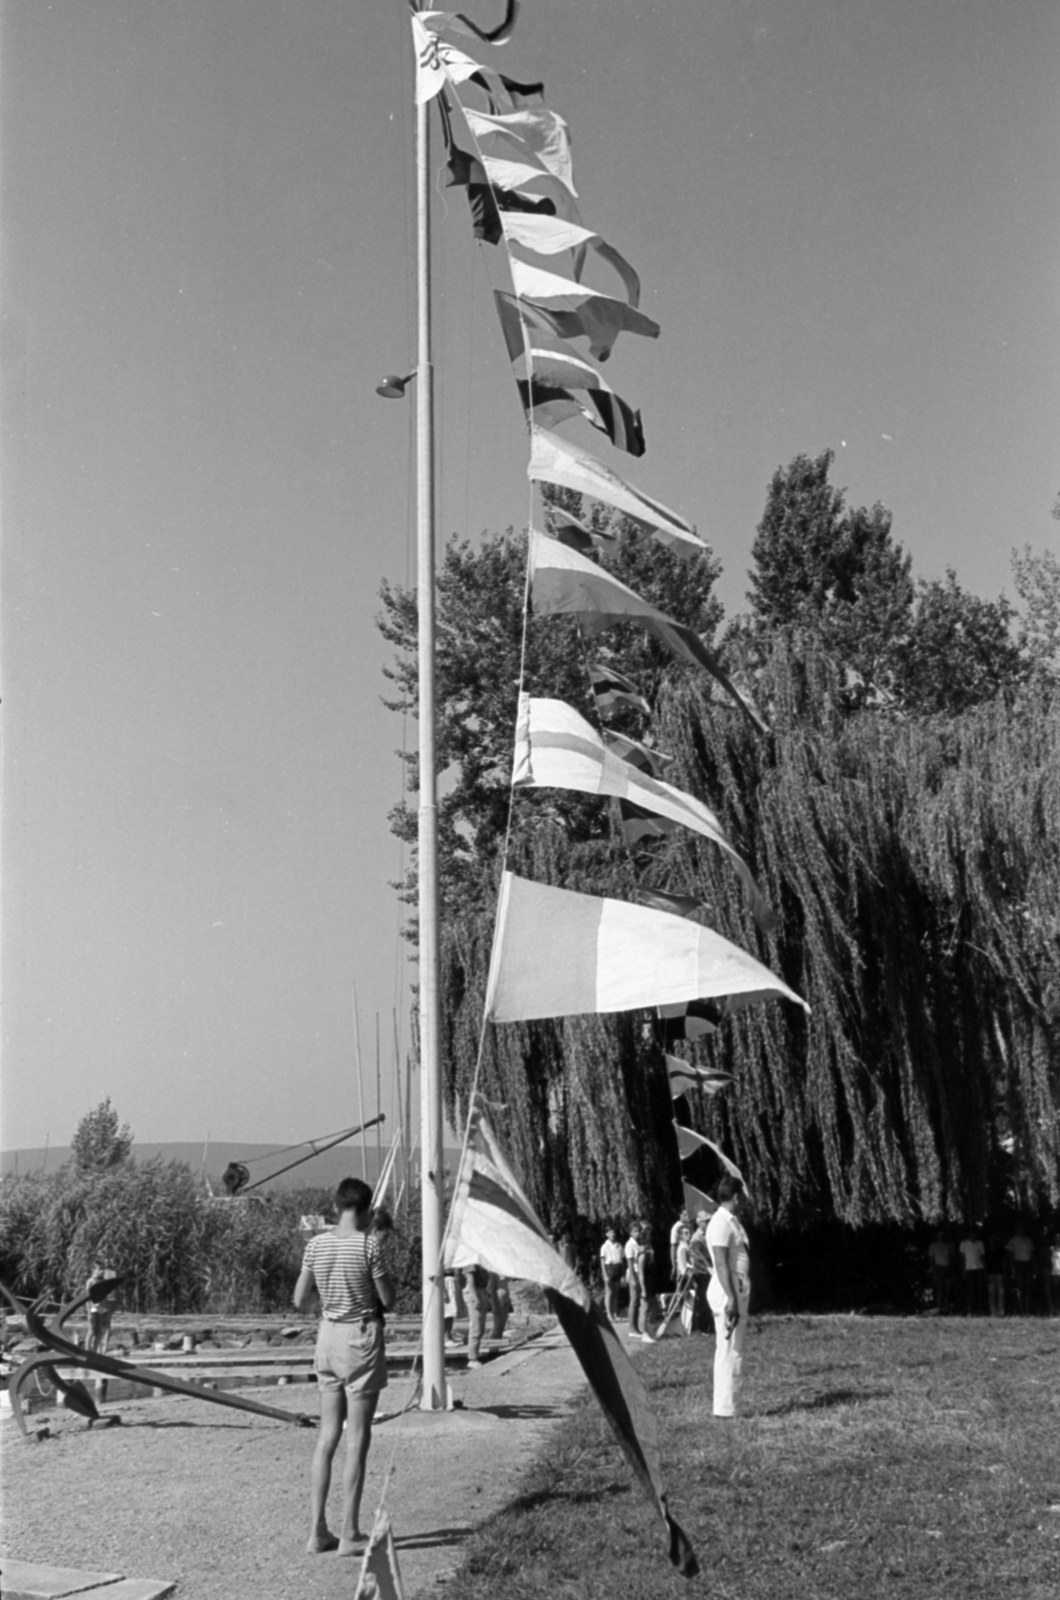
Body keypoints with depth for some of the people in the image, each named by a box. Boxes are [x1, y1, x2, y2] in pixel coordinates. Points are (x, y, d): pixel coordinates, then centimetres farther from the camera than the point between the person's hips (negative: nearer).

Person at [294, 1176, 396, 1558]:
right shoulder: (370, 1244, -13)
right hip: (362, 1339, -5)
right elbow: (388, 1300, -8)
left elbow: (299, 1301, 7)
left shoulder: (316, 1245, 1)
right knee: (357, 1439, 1)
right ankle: (349, 1534, 5)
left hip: (328, 1336, 5)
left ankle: (317, 1531, 14)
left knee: (327, 1435, 12)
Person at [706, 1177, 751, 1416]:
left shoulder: (732, 1221, 16)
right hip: (728, 1293, -10)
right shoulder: (721, 1222, -14)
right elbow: (721, 1264, -20)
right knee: (730, 1351, -8)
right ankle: (725, 1409, -5)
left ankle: (725, 1406, 17)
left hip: (737, 1292, 10)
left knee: (730, 1351, 12)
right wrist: (731, 1298, -23)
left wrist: (738, 1297, 16)